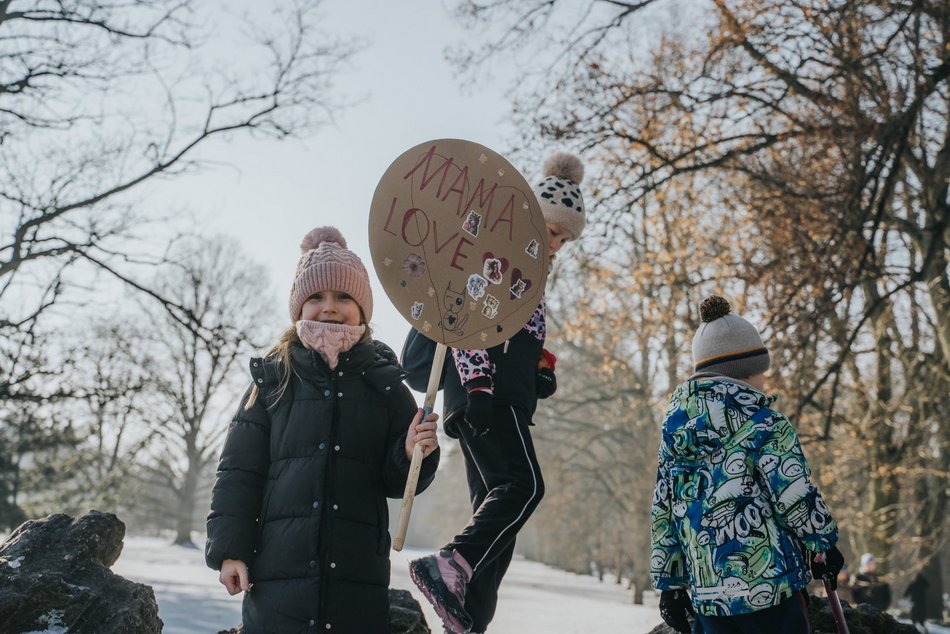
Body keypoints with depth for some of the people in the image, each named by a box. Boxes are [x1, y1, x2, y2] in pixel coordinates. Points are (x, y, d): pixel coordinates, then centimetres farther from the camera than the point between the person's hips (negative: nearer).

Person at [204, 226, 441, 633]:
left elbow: (396, 481, 8)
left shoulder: (383, 382, 8)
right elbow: (238, 472, 5)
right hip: (278, 574, 0)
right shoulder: (273, 378, 7)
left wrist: (412, 453, -13)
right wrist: (229, 548, -3)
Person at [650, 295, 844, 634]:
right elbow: (797, 498, -11)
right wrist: (825, 547, 8)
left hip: (705, 594, 6)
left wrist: (670, 584, 16)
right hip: (769, 586, -6)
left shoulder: (673, 432, 8)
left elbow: (663, 514, 10)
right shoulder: (765, 423, -10)